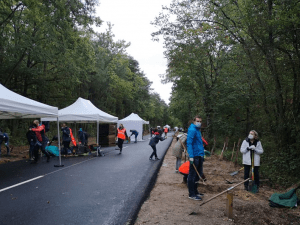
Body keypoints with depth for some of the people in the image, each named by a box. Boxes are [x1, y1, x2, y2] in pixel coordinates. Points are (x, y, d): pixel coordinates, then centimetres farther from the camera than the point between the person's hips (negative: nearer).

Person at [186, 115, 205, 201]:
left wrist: (203, 151, 23)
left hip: (200, 156, 10)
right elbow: (189, 143, -20)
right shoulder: (192, 130, -14)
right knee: (192, 175, -1)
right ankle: (191, 194, 6)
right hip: (195, 156, -10)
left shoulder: (198, 130, 16)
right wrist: (191, 156, -25)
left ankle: (195, 191, 30)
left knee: (197, 175, 18)